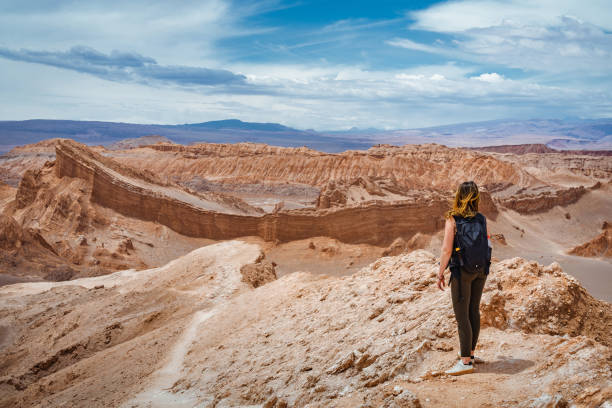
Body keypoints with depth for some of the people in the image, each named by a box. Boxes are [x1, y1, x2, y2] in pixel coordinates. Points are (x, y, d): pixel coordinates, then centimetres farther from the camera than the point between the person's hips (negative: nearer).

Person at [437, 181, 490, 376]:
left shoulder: (452, 220, -13)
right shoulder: (481, 219, 2)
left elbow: (447, 250, -17)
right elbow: (485, 244, 8)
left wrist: (440, 273, -8)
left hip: (462, 272, -6)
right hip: (481, 271, 6)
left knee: (462, 316, -1)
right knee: (474, 311, 16)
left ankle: (466, 362, 1)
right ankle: (470, 353, 28)